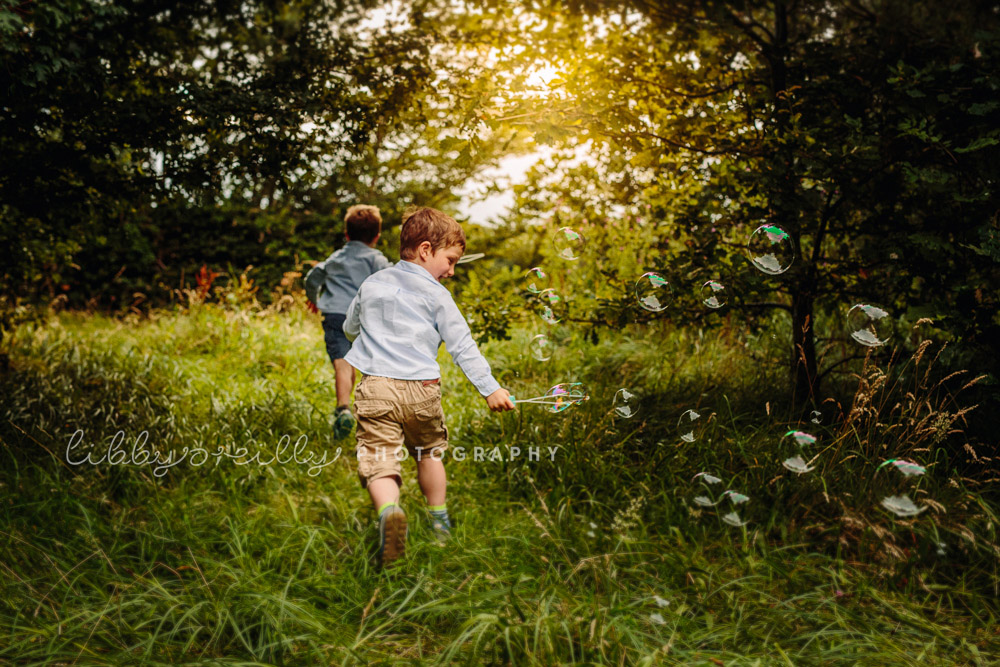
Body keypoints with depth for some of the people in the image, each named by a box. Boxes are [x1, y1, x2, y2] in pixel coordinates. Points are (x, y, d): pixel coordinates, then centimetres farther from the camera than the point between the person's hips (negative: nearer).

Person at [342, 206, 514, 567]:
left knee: (379, 460, -6)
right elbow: (462, 346, -4)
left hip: (375, 387, 2)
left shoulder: (371, 284, 13)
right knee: (429, 452, 21)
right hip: (421, 389, -1)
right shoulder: (435, 294, 0)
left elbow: (350, 328, 28)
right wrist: (490, 388, -2)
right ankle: (439, 521, 33)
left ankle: (389, 510, -35)